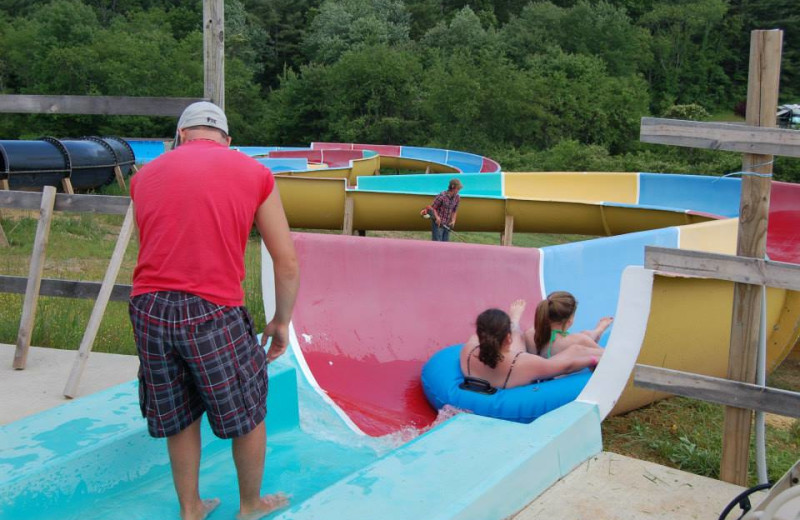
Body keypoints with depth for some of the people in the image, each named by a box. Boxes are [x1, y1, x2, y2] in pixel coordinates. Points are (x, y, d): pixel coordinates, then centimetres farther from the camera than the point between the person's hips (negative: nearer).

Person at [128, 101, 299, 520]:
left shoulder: (146, 175, 14)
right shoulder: (254, 174, 5)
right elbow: (287, 261, 3)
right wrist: (281, 321, 15)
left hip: (149, 310, 4)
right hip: (213, 312, -3)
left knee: (179, 419, 22)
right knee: (248, 415, 19)